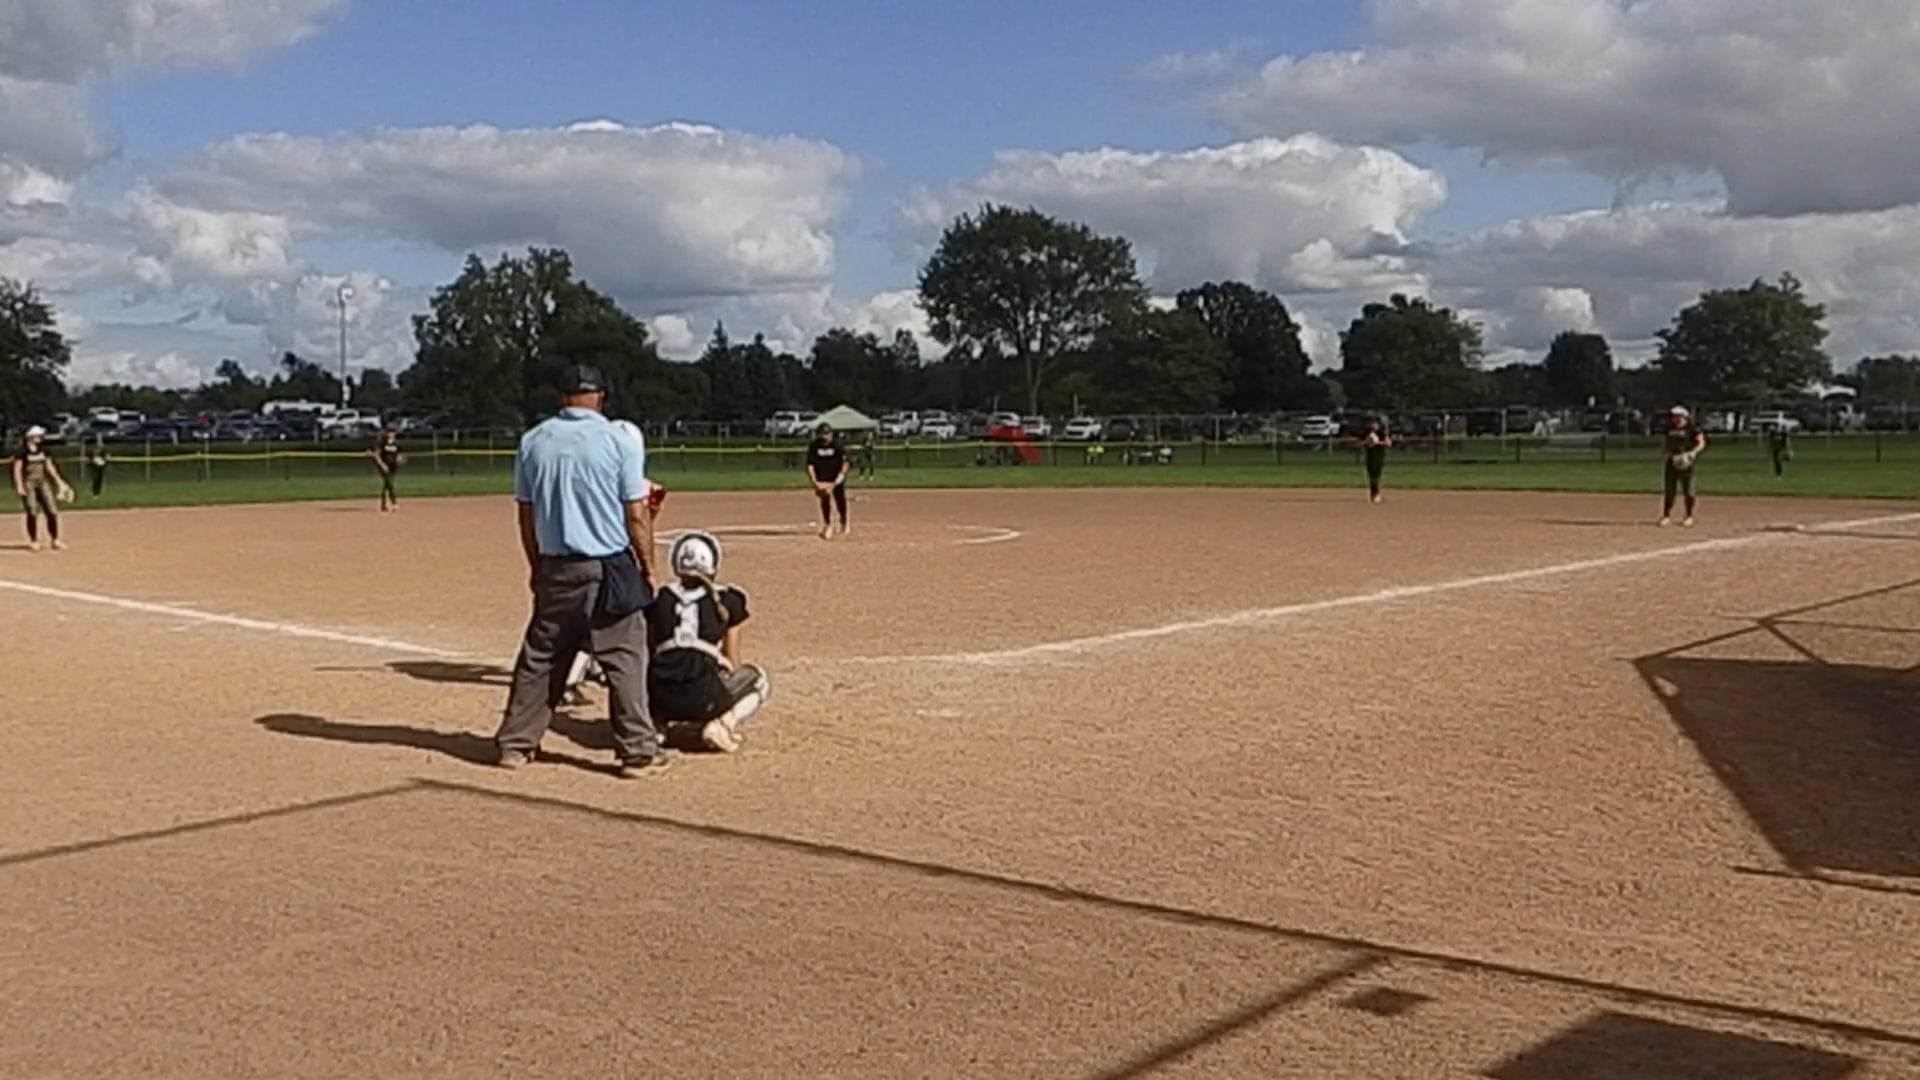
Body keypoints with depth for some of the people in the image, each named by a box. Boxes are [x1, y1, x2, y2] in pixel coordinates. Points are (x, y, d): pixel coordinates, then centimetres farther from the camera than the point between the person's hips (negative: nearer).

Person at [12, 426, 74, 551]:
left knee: (52, 511, 0)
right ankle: (34, 541, 5)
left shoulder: (43, 451, 9)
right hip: (28, 483, -5)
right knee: (32, 513, -4)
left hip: (43, 482, 5)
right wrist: (19, 486, -16)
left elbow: (50, 467, 13)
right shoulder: (22, 452, -7)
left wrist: (59, 481, 9)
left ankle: (55, 540, 7)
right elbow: (17, 469, -8)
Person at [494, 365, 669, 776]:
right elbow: (634, 515, -7)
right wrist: (647, 566, 3)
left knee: (539, 657, 13)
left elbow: (526, 515, 8)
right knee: (625, 658, 2)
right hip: (609, 568, -4)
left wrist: (536, 567, 18)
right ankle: (637, 750, 2)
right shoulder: (617, 441, -7)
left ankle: (515, 743, 19)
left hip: (555, 569, 4)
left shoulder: (533, 442, 4)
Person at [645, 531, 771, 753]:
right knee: (757, 680, 27)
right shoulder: (726, 600, 7)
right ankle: (722, 725, -2)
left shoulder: (661, 599, 14)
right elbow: (733, 663, 10)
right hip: (703, 698, -3)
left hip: (662, 701, 3)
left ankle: (666, 722, 8)